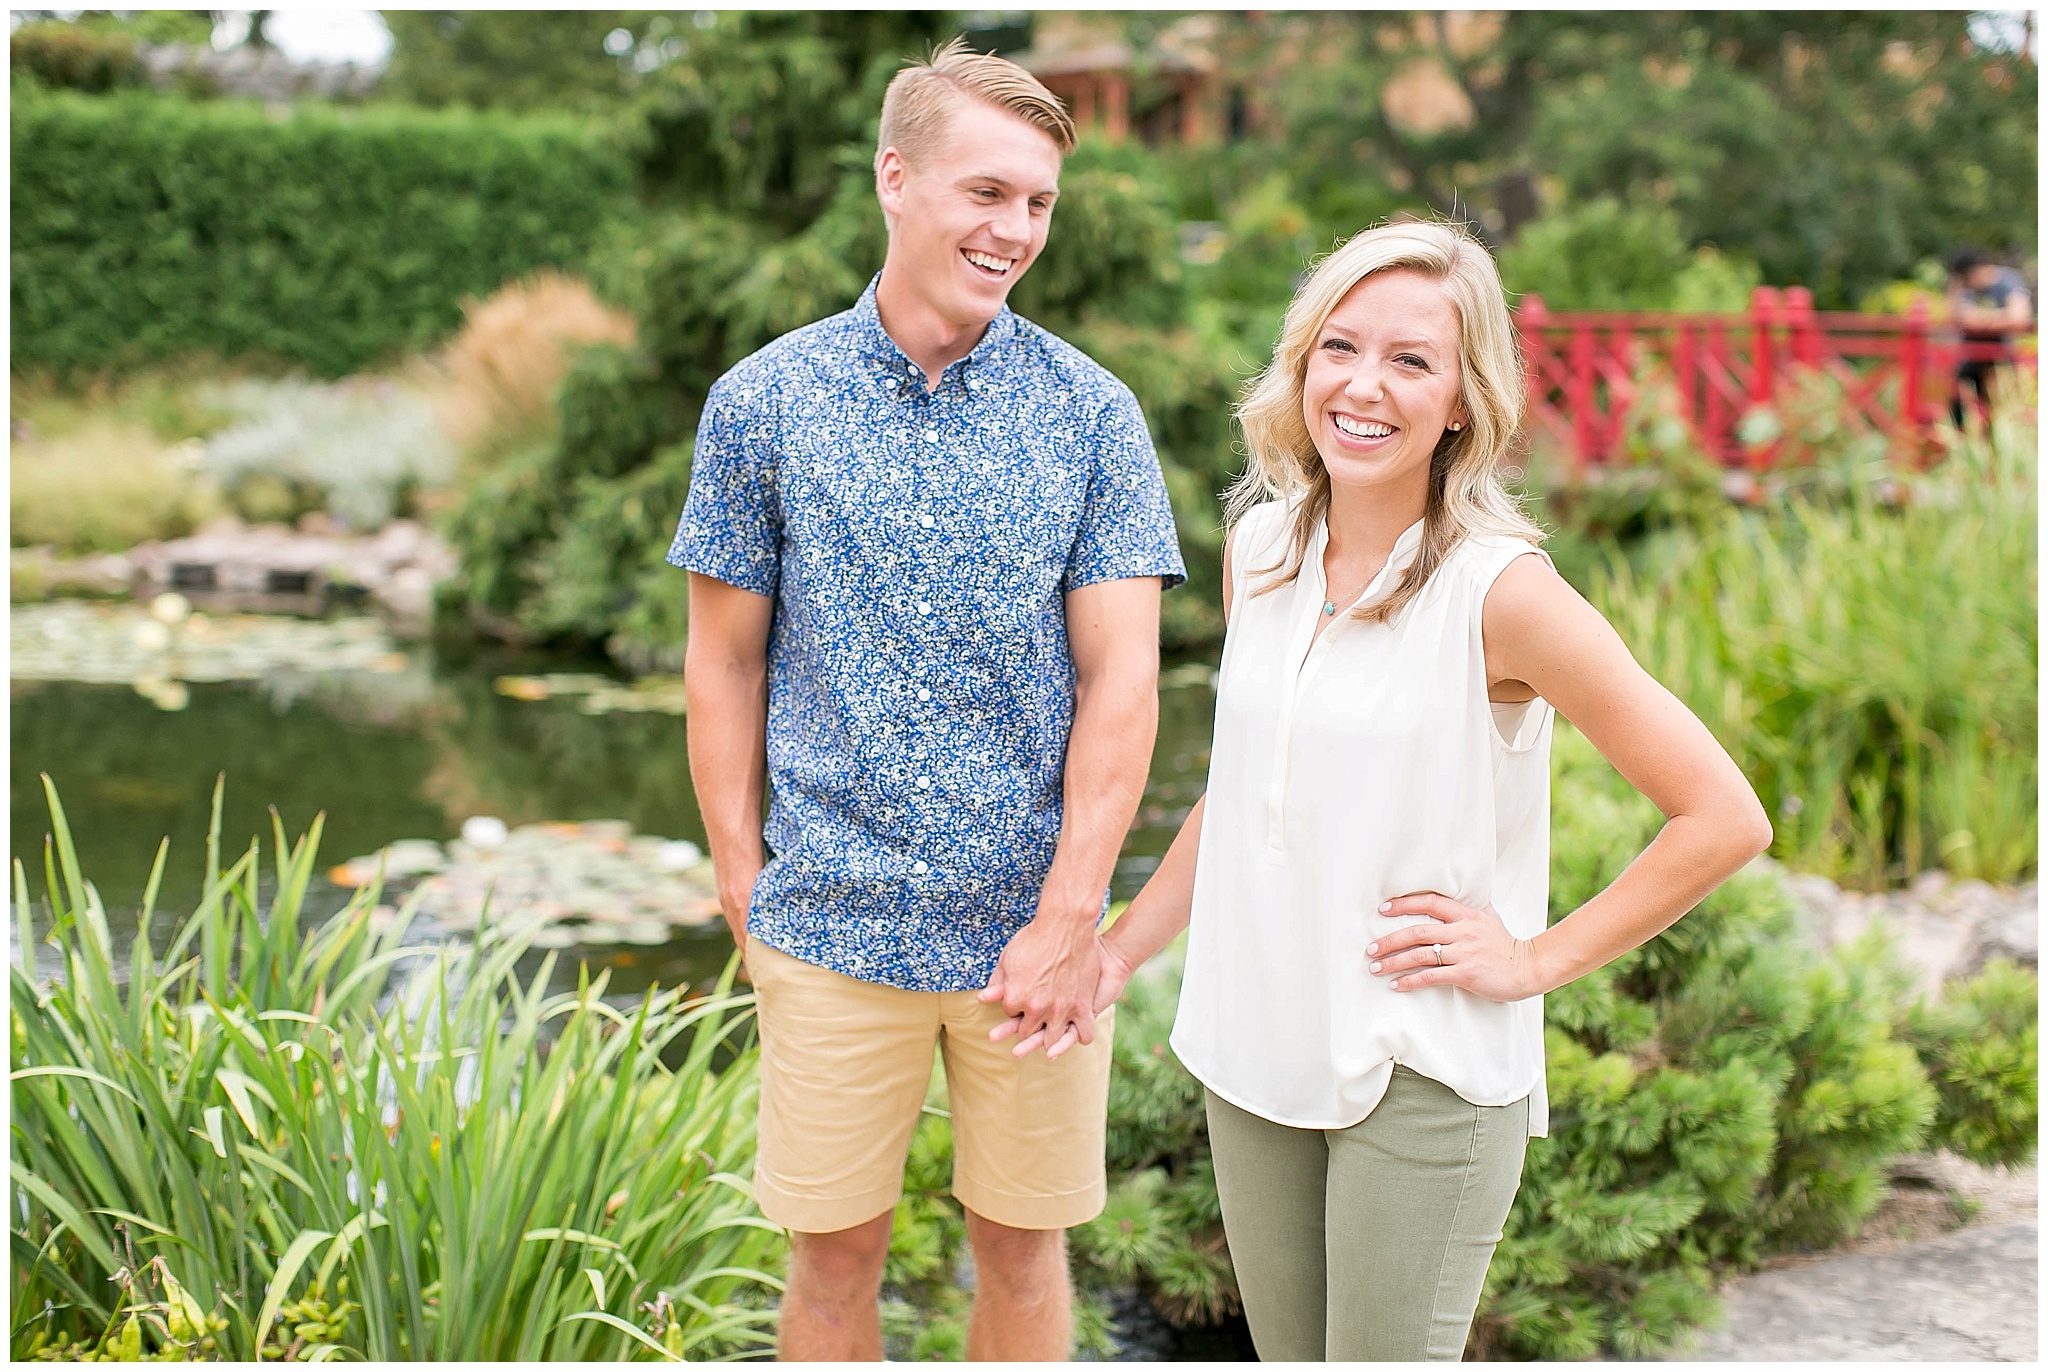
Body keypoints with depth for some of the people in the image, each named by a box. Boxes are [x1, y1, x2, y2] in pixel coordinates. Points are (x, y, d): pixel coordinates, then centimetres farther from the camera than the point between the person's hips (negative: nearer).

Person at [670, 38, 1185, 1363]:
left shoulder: (1092, 413, -2)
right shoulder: (764, 401, -1)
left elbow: (1121, 677, -5)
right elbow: (725, 660, 5)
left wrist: (1069, 914, -12)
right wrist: (742, 880, 0)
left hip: (1034, 921, 0)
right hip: (832, 927, 0)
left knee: (1023, 1242, 13)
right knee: (835, 1249, 10)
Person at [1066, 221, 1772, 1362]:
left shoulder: (1500, 589, -16)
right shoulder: (1260, 548, 3)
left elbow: (1726, 818, -14)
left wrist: (1538, 960, -12)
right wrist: (1118, 953, 15)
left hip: (1425, 1077, -6)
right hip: (1256, 1046, 6)